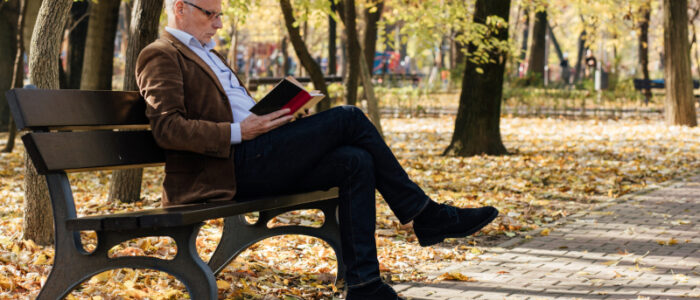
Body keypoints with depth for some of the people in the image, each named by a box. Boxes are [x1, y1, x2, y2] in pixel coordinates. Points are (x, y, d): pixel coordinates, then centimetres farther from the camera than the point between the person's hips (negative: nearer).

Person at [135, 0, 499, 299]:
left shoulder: (206, 55, 29)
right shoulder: (160, 56, -2)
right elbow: (167, 128, -15)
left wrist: (274, 115, 9)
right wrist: (238, 133, -21)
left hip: (256, 162, 9)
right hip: (230, 168, -9)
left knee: (356, 161, -12)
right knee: (348, 117, -15)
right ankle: (425, 215, -5)